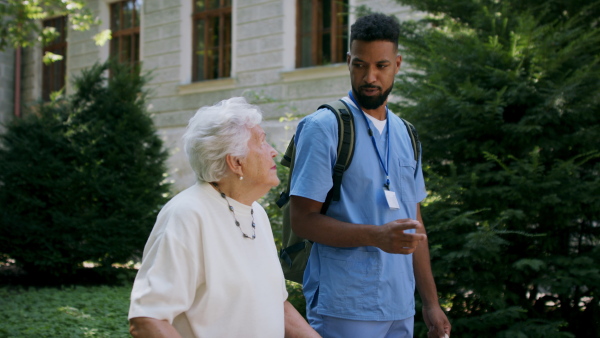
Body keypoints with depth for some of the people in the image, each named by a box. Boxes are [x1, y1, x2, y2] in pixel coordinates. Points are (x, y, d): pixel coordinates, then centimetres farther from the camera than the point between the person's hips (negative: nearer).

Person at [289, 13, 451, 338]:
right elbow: (303, 219, -12)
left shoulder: (404, 134, 13)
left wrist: (431, 302, 12)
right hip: (344, 310, -6)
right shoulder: (324, 127, -7)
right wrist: (377, 236, -24)